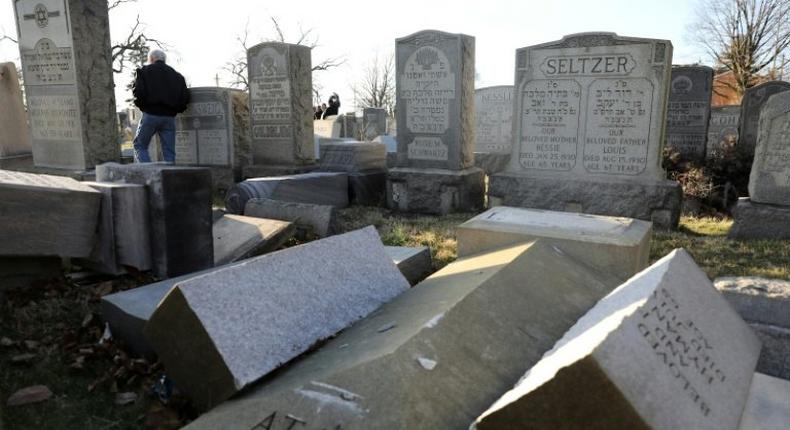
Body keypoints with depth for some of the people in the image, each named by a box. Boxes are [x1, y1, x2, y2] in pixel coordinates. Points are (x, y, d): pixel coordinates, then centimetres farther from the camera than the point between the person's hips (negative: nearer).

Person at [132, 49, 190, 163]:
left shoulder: (144, 71, 4)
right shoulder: (177, 75, 15)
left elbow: (138, 92, -10)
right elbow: (185, 97, 7)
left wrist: (142, 106, 6)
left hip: (150, 115, -3)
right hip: (169, 117, 3)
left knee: (140, 146, 8)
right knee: (169, 151, 5)